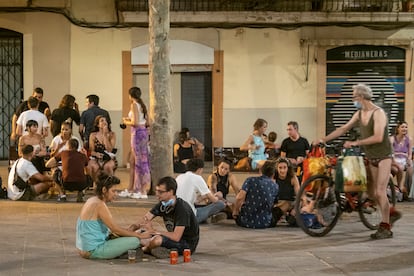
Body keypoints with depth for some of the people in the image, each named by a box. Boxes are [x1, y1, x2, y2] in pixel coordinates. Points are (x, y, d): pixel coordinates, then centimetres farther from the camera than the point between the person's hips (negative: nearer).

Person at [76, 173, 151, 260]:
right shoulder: (99, 205, -17)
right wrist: (140, 235, -8)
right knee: (134, 240, -7)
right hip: (94, 251, -10)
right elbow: (116, 229, -16)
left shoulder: (92, 201, 11)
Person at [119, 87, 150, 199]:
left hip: (137, 133, -9)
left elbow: (135, 122, -20)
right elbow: (146, 121, 14)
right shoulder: (142, 105, 13)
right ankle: (130, 189, 22)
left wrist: (126, 122, 0)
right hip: (143, 132, 9)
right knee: (132, 162, 15)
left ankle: (143, 191, -4)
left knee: (140, 162, -6)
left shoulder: (134, 105, -11)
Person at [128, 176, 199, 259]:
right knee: (140, 233, 4)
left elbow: (176, 237, -32)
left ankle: (146, 249, 2)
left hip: (188, 244, -8)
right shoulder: (162, 204, -1)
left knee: (156, 240, -30)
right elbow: (143, 221, -2)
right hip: (174, 238, 8)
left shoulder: (182, 208, -25)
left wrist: (154, 231, -25)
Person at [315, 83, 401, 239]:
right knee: (371, 193, 8)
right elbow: (343, 129, 10)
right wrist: (323, 140, 4)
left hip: (383, 157, -8)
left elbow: (378, 137, -28)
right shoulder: (359, 114, 6)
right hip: (371, 158, 8)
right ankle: (392, 213, 28)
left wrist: (355, 143, -27)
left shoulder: (378, 113, -18)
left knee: (380, 192, -11)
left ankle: (385, 228, -3)